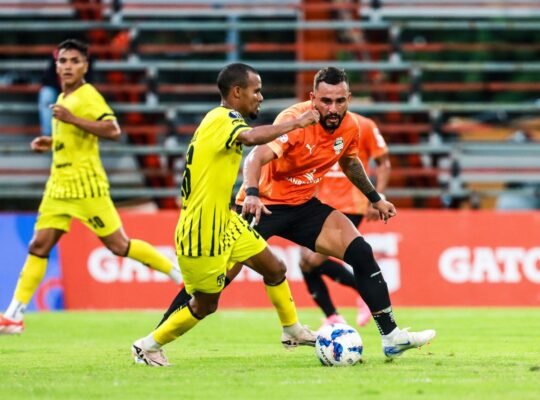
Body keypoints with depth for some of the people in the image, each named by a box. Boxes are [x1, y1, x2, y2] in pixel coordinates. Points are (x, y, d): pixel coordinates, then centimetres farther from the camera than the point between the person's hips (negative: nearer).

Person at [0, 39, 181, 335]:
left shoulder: (87, 97, -12)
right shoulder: (64, 98, 15)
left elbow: (112, 130, -27)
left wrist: (72, 119, -31)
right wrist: (50, 143, 17)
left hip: (86, 186, -8)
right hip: (59, 186, 8)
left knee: (118, 245, -3)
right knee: (39, 246, 1)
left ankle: (176, 272, 13)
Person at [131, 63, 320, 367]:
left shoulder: (223, 120, 10)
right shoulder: (223, 119, -20)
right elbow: (252, 137, -40)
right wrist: (296, 124, -30)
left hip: (224, 222, 10)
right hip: (202, 231, -10)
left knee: (275, 268, 13)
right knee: (205, 304, 4)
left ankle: (293, 331, 29)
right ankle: (148, 346, 19)